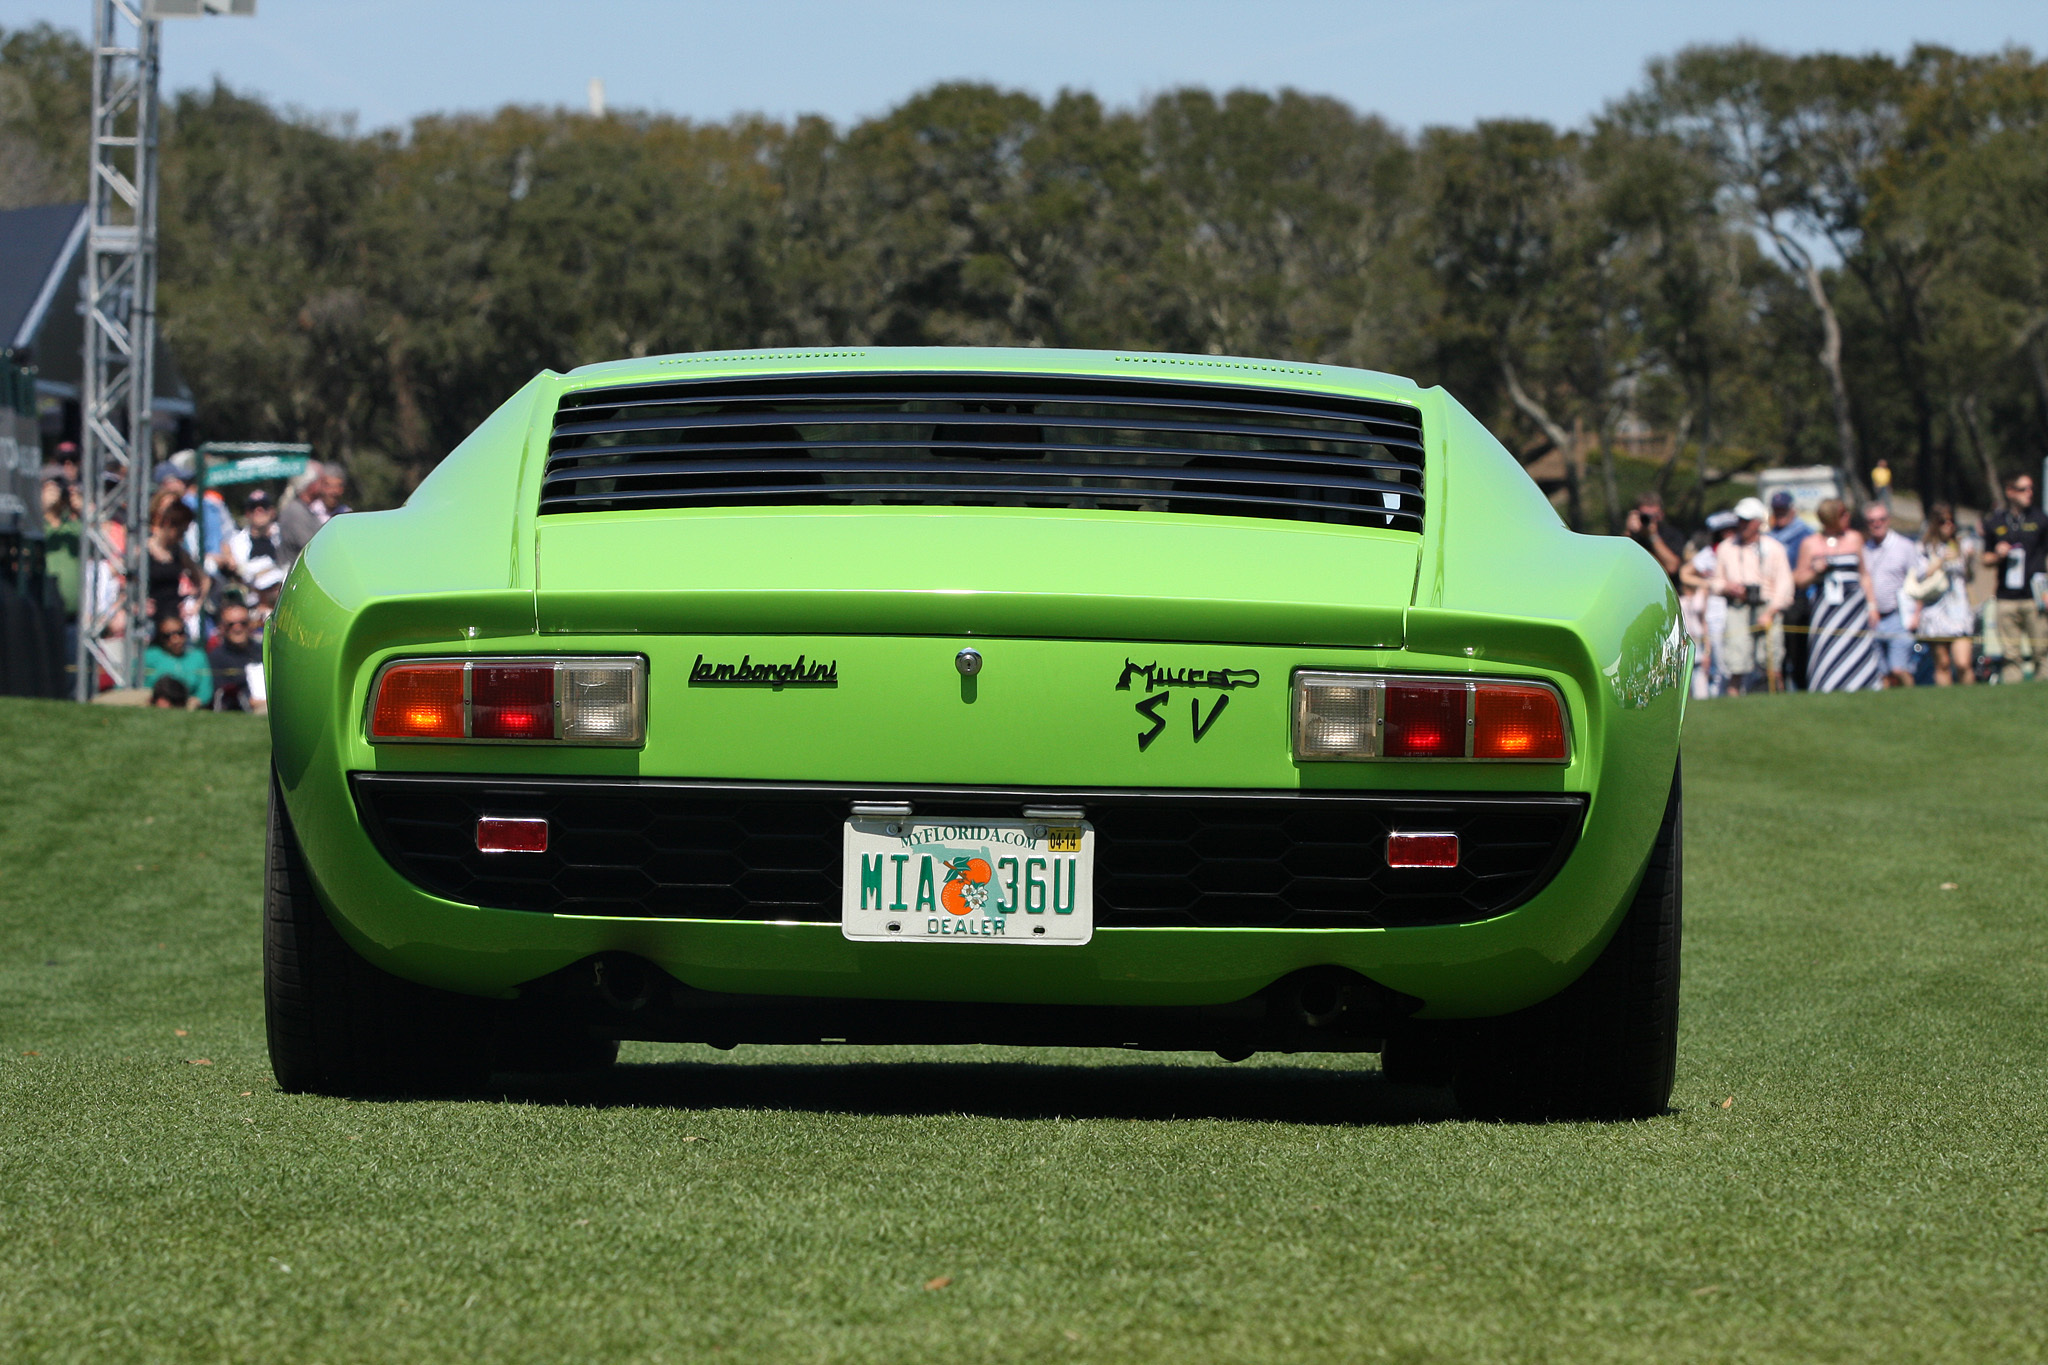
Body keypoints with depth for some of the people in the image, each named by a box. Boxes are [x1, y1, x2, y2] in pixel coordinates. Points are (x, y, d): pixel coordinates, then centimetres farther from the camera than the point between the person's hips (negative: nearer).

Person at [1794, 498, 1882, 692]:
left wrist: (1871, 605, 11)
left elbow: (1864, 574, 16)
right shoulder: (1810, 544, 6)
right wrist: (1816, 570, -10)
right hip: (1826, 607, -1)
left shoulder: (1854, 539, 11)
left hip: (1853, 603, 1)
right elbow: (1799, 580, 9)